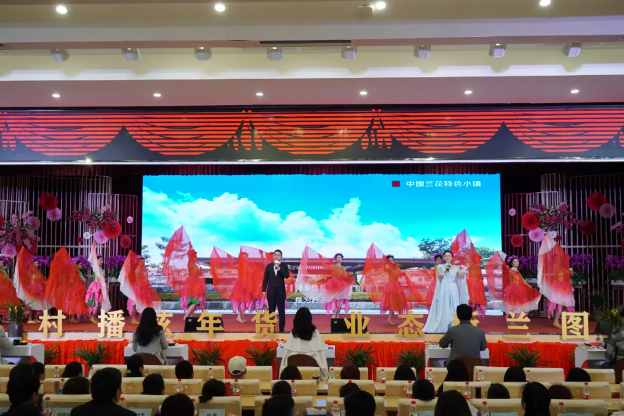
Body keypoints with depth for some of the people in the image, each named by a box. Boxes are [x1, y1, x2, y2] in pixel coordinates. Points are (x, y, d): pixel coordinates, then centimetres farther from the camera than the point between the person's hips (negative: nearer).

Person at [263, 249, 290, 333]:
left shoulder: (284, 265, 2)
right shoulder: (269, 266, 6)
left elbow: (287, 276, -13)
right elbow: (265, 279, 5)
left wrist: (279, 268, -19)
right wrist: (264, 290, -1)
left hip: (281, 291, -1)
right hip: (271, 291, 1)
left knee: (281, 310, 0)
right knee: (271, 310, 5)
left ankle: (281, 329, 4)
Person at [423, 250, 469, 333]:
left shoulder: (455, 267, 8)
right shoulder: (440, 266, 3)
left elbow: (462, 275, -2)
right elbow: (439, 276, -11)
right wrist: (445, 270, -23)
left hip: (453, 289, 2)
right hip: (443, 289, -2)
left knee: (453, 308, 1)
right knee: (443, 308, -2)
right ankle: (442, 327, 1)